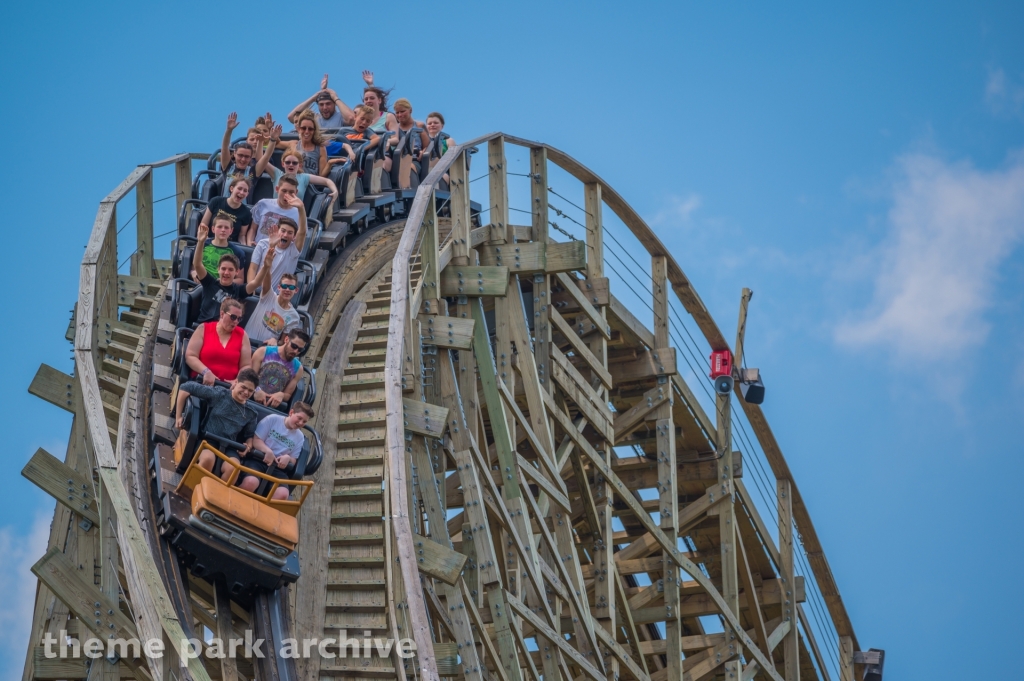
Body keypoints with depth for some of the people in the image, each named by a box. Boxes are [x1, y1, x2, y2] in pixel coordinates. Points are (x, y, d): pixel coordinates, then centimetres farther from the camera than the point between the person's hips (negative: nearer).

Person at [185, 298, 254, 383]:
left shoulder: (242, 335, 11)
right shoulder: (204, 329, 8)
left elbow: (246, 366, 9)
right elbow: (190, 356, 2)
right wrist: (206, 372, -14)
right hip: (202, 382, -3)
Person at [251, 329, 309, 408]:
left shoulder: (298, 368, 5)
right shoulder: (263, 352, 1)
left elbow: (288, 395, 12)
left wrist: (281, 395, -11)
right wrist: (256, 391, -18)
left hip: (272, 407, 2)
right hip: (250, 400, -2)